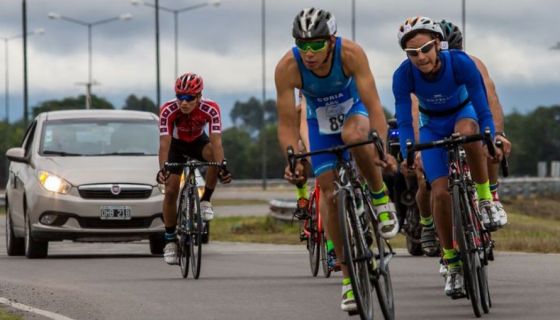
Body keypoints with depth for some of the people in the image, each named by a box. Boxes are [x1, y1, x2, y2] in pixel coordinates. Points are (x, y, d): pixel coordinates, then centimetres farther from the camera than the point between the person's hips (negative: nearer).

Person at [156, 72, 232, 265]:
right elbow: (164, 143, -39)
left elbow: (216, 141, -41)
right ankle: (170, 240, 2)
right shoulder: (168, 110, -34)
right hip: (176, 144, 0)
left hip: (198, 141, 0)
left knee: (215, 155, -34)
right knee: (171, 191, -11)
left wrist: (222, 166, -56)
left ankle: (205, 201, -15)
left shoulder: (210, 109, -34)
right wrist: (162, 169, -55)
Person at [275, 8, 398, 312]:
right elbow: (287, 124, -26)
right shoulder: (287, 67, -30)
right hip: (320, 122, 2)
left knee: (353, 135, -38)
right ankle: (348, 274, 2)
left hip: (353, 110, -2)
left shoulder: (350, 53, -33)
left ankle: (380, 197, -13)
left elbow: (372, 103, -36)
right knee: (330, 194, -8)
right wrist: (293, 160, -43)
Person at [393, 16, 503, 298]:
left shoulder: (460, 63, -31)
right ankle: (453, 264, 2)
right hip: (432, 125, 1)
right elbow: (404, 122, -26)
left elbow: (483, 109, -30)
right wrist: (407, 156, -42)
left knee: (468, 132, -39)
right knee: (440, 192, -13)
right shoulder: (404, 75, -27)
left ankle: (485, 198, -19)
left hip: (463, 112, -1)